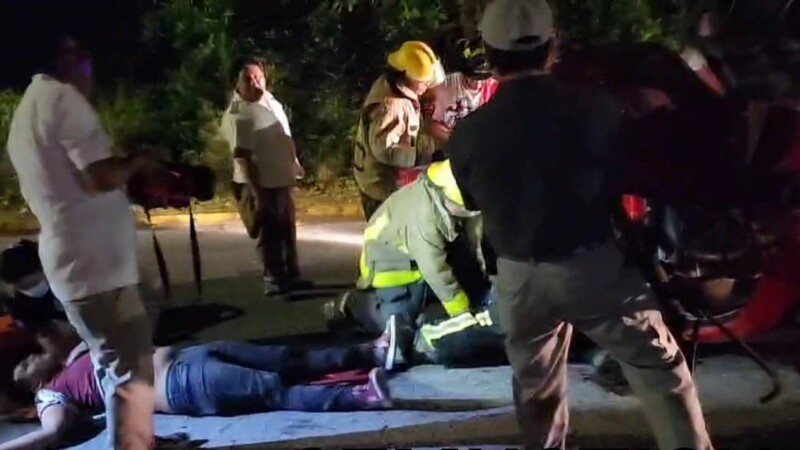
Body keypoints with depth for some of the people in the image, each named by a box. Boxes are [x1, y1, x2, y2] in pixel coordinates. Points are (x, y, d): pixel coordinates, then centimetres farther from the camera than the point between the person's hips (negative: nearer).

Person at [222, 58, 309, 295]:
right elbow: (242, 157, -28)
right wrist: (257, 193, -30)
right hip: (261, 184, -9)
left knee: (287, 232, 20)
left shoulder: (271, 102, 4)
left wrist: (295, 163, 25)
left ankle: (291, 276, 34)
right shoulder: (237, 115, -23)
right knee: (270, 234, 4)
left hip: (280, 180, 9)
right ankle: (276, 280, 18)